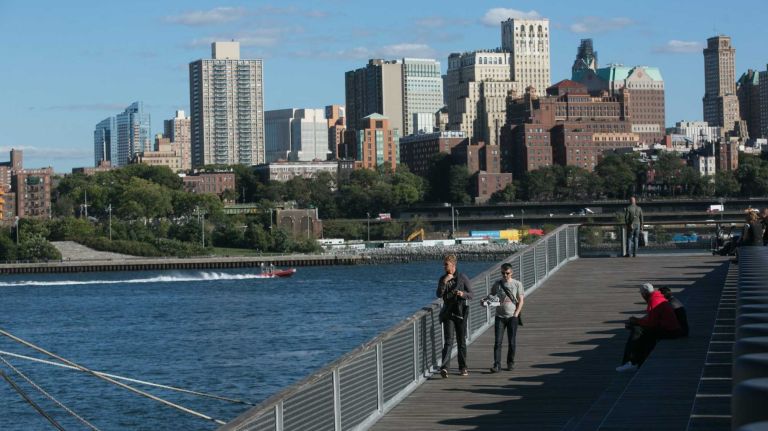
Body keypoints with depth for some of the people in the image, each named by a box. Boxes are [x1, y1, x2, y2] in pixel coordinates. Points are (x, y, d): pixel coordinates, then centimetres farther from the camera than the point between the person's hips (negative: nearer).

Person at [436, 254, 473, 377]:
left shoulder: (462, 278, -1)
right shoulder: (442, 279, 6)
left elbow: (471, 294, 0)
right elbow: (439, 294, -6)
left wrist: (463, 294, -21)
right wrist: (444, 282, -18)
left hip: (460, 313, 0)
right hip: (448, 313, 0)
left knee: (461, 341, 8)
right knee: (448, 341, -11)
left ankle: (463, 367, 20)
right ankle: (444, 367, -20)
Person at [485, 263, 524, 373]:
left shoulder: (517, 284, 2)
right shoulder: (497, 284, 6)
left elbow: (521, 301, 2)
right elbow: (491, 296, 12)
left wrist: (516, 314, -7)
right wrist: (487, 300, -11)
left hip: (512, 317, -1)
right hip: (500, 316, 1)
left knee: (511, 342, 5)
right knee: (498, 342, -7)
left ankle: (510, 363, 19)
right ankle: (497, 365, -10)